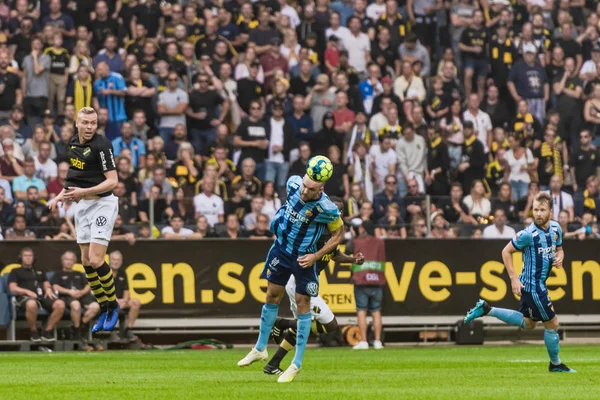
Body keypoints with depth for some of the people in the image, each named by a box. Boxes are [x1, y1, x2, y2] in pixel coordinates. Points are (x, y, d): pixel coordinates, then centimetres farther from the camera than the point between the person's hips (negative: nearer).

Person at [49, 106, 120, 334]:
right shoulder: (73, 143, 6)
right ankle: (104, 309, 18)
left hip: (102, 204, -8)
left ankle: (113, 305, 7)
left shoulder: (101, 145, -18)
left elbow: (113, 181, -20)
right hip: (82, 205, 8)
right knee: (86, 261, 6)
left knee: (96, 260, -14)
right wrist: (63, 194, 10)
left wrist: (84, 192, -27)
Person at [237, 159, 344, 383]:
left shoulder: (327, 209, -28)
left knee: (302, 304, -1)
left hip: (303, 258, -5)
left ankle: (297, 364, 7)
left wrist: (317, 256, -18)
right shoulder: (293, 184, -18)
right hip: (281, 247, 5)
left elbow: (338, 234, -11)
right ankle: (260, 349, 29)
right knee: (272, 297, 14)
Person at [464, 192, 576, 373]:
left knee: (528, 323, 23)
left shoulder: (555, 228, 0)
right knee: (552, 323, 1)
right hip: (532, 285, -9)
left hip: (539, 284, 9)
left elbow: (559, 248, 17)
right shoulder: (529, 234, -22)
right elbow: (506, 252, -12)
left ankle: (486, 309, 25)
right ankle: (555, 364, 20)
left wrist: (559, 257, -7)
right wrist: (514, 279, -16)